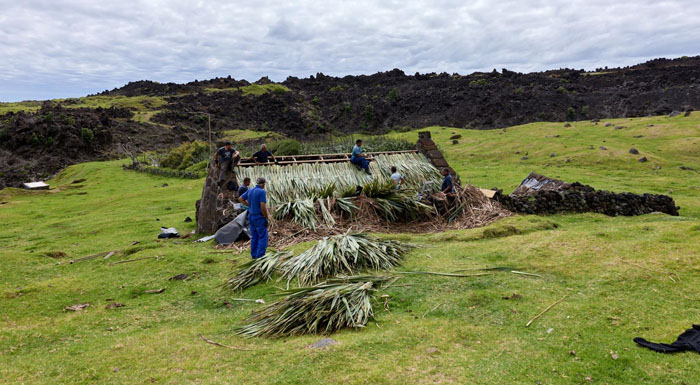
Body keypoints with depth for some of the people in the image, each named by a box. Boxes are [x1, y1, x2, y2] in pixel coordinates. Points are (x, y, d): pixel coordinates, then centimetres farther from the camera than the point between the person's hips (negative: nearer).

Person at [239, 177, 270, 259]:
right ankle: (260, 256, -1)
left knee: (254, 237, 16)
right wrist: (267, 218, -12)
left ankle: (254, 255, 20)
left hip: (251, 216, 8)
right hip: (259, 217, -8)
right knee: (263, 237, 1)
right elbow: (263, 207, -24)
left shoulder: (250, 190, 5)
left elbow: (240, 199, 16)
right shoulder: (262, 192, -19)